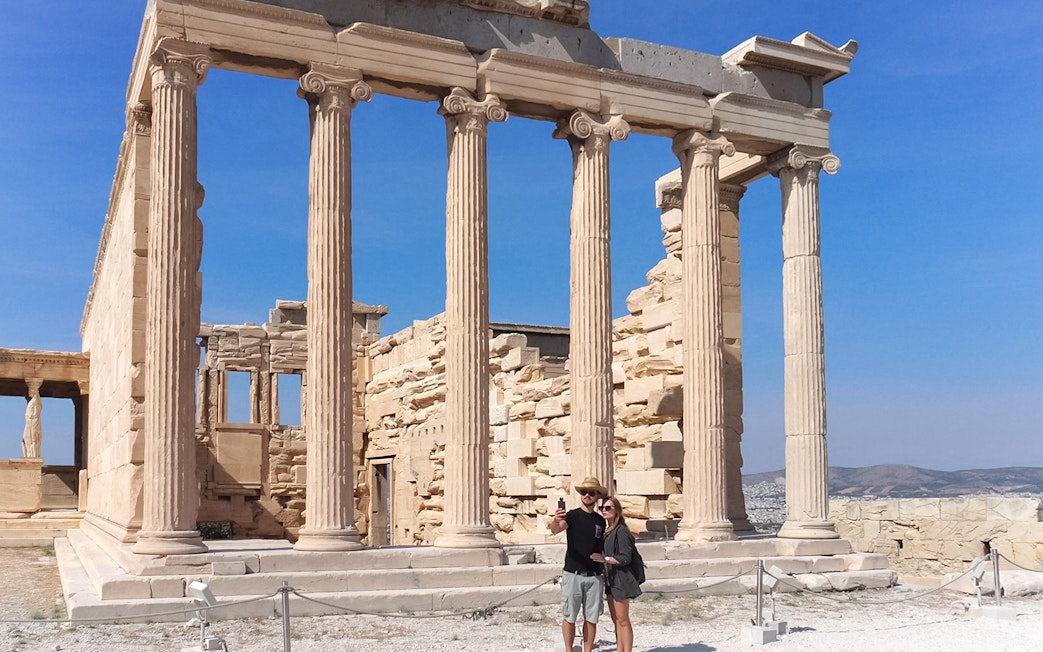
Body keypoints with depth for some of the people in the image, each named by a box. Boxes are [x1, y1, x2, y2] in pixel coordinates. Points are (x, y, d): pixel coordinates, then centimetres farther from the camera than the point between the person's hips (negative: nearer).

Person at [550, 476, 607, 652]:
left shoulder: (600, 521, 12)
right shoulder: (572, 516, -3)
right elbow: (555, 530, -22)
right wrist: (555, 521, -45)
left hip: (594, 576, 4)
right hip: (573, 574, -4)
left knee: (591, 618, 7)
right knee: (569, 617, 0)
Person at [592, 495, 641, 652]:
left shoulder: (621, 531, -15)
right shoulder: (608, 531, 13)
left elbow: (625, 558, -20)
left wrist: (605, 559, -26)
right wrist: (604, 570, 9)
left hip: (620, 580, -9)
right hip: (611, 580, 9)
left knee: (622, 620, -4)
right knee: (616, 620, 13)